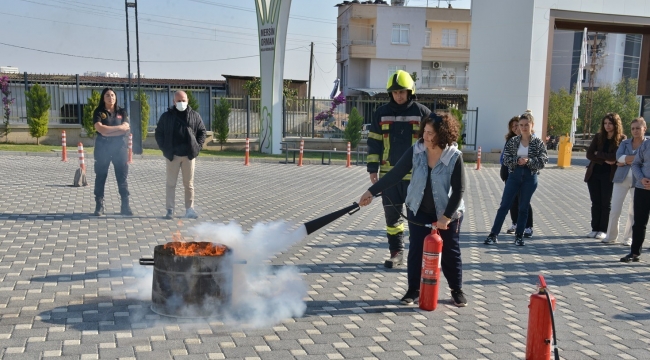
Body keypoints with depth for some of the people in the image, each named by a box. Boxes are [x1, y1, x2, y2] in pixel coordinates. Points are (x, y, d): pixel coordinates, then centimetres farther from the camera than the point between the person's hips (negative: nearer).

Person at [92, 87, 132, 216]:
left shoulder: (122, 112, 10)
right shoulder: (98, 112, 4)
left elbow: (126, 129, -5)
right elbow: (100, 128, -12)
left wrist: (107, 131, -12)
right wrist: (119, 127, -10)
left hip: (119, 147, 1)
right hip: (102, 148, -1)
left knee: (122, 177, 1)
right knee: (100, 177, 1)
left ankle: (125, 206, 4)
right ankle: (99, 206, 6)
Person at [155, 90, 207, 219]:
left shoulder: (195, 116, 5)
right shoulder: (166, 116, 3)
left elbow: (202, 131, 10)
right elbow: (159, 133, 8)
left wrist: (198, 146, -1)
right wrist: (164, 148, -1)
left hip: (189, 155, 1)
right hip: (172, 155, -1)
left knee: (189, 184, 6)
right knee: (171, 184, 3)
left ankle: (189, 209, 13)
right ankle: (170, 210, 8)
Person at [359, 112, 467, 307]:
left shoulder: (455, 157, -20)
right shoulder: (415, 151, -14)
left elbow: (459, 190, -16)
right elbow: (395, 174, -11)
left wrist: (446, 217, -18)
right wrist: (372, 191, -14)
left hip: (447, 213, -2)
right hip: (418, 210, 2)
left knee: (450, 252, 9)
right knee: (416, 251, 4)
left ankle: (457, 290, 28)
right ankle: (414, 290, 18)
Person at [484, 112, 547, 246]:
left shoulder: (538, 143, 0)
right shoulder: (512, 141, 3)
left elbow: (543, 161, -6)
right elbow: (506, 159, -3)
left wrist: (528, 161, -21)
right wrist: (517, 160, -21)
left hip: (530, 177, 0)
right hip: (514, 175, 1)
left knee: (524, 207, 8)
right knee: (504, 205, 0)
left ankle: (519, 235, 19)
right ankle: (494, 234, 2)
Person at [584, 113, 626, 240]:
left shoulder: (621, 139, -4)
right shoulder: (598, 136, 6)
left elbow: (615, 157, -16)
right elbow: (589, 154, -2)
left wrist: (598, 154, -8)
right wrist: (604, 160, -14)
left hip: (609, 176, -3)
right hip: (594, 174, 4)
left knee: (606, 203, 4)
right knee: (595, 203, 8)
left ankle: (603, 230, 11)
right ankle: (595, 229, 15)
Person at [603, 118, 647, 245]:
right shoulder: (625, 143, 9)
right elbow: (619, 157, -9)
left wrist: (626, 161, -12)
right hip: (621, 179, 2)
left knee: (634, 211, 6)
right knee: (614, 210, 1)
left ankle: (628, 237, 18)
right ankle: (611, 236, 12)